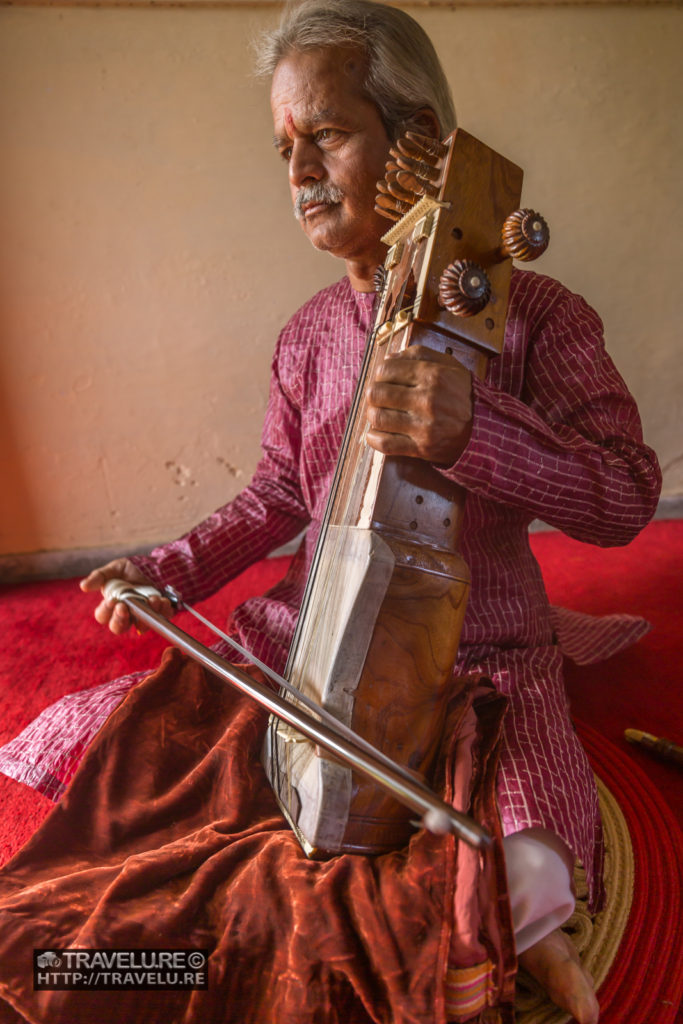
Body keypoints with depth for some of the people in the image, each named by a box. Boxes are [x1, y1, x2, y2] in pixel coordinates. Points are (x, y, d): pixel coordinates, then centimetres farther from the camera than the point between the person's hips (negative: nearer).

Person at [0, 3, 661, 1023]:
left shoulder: (536, 316, -10)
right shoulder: (310, 337, 3)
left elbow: (625, 496, -17)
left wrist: (474, 430, -35)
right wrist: (173, 569, 1)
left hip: (479, 655, -3)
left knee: (523, 883, -25)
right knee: (91, 742, 1)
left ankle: (525, 936, 11)